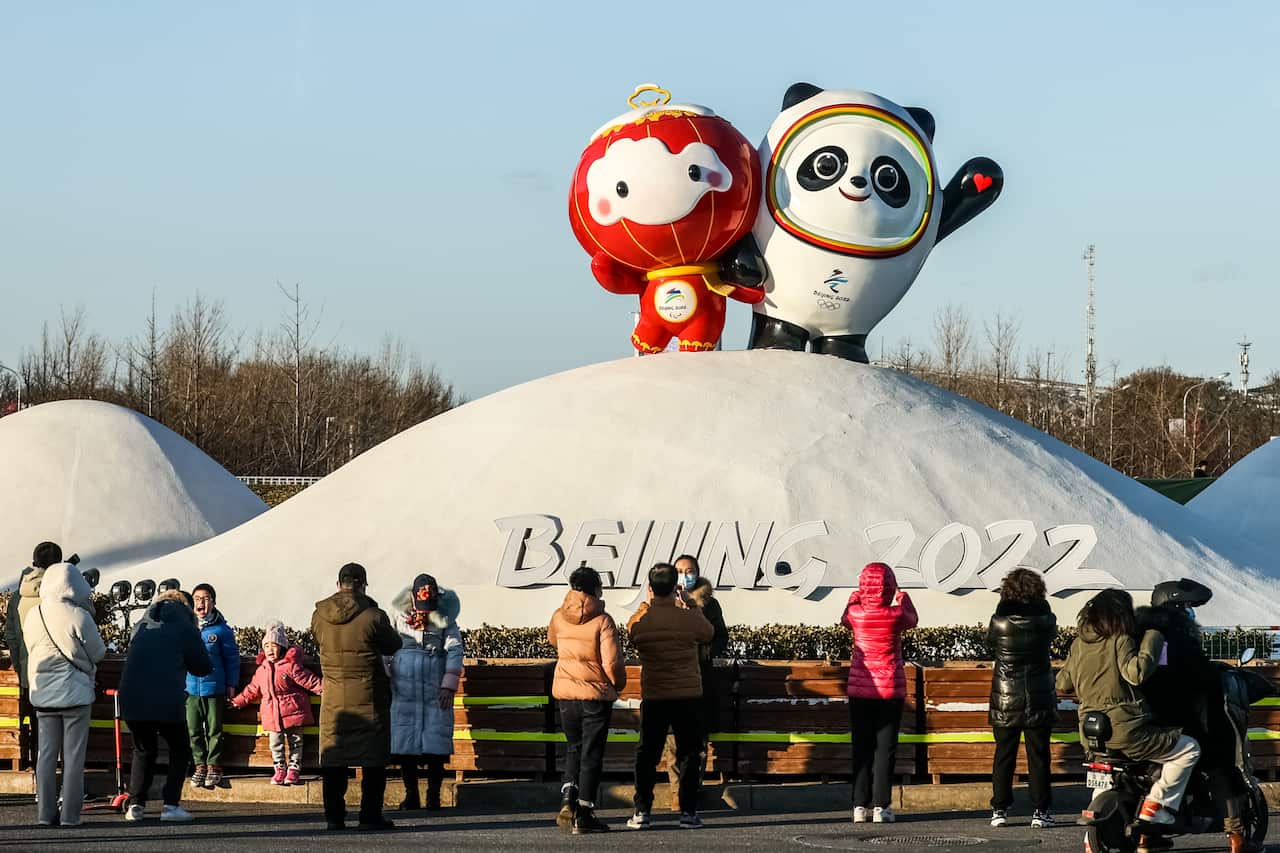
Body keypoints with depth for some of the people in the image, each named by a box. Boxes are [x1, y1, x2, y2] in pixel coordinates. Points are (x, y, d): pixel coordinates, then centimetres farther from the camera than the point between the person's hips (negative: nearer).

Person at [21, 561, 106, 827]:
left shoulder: (33, 616, 0)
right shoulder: (78, 616, -14)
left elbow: (31, 649, 9)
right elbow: (98, 653, -5)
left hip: (43, 693, 4)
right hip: (75, 693, -4)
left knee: (46, 753, 9)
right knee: (73, 755, 1)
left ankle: (45, 812, 8)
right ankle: (70, 814, 0)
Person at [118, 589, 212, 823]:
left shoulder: (141, 626, 17)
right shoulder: (185, 628, 4)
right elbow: (204, 667, 8)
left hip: (132, 700, 4)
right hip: (168, 702, -4)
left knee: (143, 751, 21)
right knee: (179, 751, 14)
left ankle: (135, 804, 10)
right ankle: (171, 805, 2)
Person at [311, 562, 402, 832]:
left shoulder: (319, 616, -2)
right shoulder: (373, 616, -13)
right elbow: (393, 646, 1)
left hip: (334, 696, 3)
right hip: (369, 696, -3)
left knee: (333, 757, 9)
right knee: (373, 758, 4)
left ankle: (334, 816, 9)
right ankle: (370, 815, 2)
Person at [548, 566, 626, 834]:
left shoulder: (559, 618, 1)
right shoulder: (602, 621, -13)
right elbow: (612, 663, -16)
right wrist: (618, 683, 4)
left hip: (565, 694, 4)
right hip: (596, 695, -4)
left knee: (574, 748, 20)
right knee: (591, 754, 3)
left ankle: (568, 801, 3)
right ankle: (584, 814, 2)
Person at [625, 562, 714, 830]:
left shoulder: (639, 620, -7)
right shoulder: (689, 618, -10)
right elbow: (709, 633, 9)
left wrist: (647, 605, 17)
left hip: (653, 697, 1)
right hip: (687, 695, -1)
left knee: (647, 754, 9)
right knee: (688, 753, 7)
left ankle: (642, 812, 6)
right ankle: (688, 811, 5)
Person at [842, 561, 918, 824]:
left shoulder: (856, 612, -7)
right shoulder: (896, 614, -10)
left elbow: (844, 621, 18)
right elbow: (913, 620, 14)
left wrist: (854, 599, 34)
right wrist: (902, 597, 30)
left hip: (860, 688, 2)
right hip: (891, 689, -1)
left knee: (861, 746, 7)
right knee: (886, 746, 3)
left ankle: (860, 805, 5)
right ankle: (880, 806, -1)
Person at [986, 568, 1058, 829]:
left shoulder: (999, 621, -12)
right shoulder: (1046, 619, -10)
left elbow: (990, 643, 5)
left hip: (1005, 700, 0)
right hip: (1040, 699, 0)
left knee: (1004, 755, 9)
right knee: (1038, 756, 6)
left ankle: (1000, 810, 9)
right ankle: (1040, 811, 4)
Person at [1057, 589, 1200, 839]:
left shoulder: (1079, 643, 9)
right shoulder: (1119, 640, -10)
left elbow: (1062, 683, 15)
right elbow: (1136, 673, -26)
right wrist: (1152, 642, -15)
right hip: (1125, 730, -8)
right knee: (1188, 749, 2)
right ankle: (1155, 804, -4)